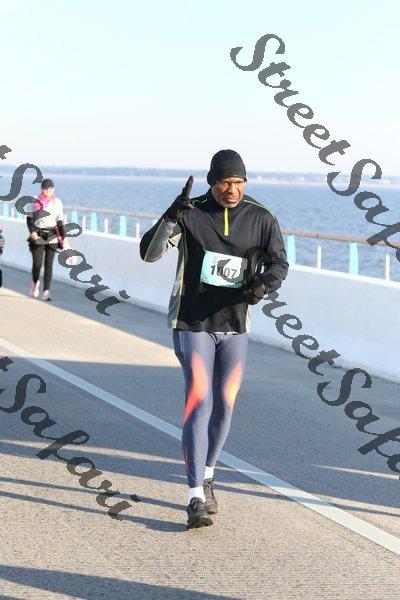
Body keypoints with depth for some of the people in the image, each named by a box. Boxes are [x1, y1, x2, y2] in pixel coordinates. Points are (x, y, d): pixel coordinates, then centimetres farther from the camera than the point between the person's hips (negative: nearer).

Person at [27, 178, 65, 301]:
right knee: (37, 263, -5)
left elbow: (60, 221, 11)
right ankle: (35, 283, 27)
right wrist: (32, 231, -12)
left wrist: (63, 237, 7)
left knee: (49, 264, -6)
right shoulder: (36, 201, 2)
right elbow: (29, 218, 3)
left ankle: (46, 291, -8)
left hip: (52, 236, 1)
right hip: (38, 235, -1)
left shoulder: (57, 202, 7)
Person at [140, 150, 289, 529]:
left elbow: (278, 262, 6)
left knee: (224, 406, 9)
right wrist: (171, 216, -35)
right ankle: (196, 498, -16)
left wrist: (263, 285, -17)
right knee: (199, 403, -14)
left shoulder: (260, 219, -3)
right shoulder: (190, 214, -10)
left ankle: (206, 477, 33)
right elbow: (149, 253, -18)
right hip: (192, 324, -3)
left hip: (235, 327, 3)